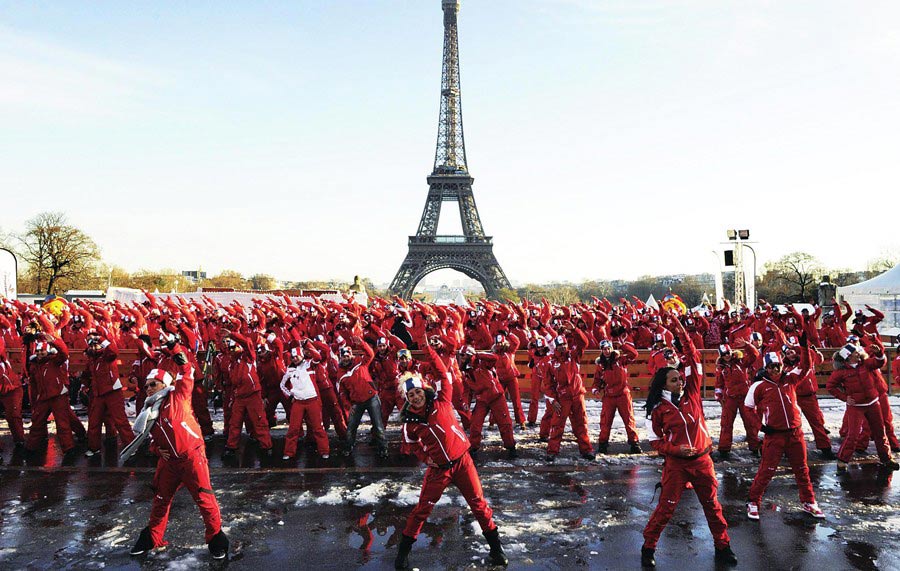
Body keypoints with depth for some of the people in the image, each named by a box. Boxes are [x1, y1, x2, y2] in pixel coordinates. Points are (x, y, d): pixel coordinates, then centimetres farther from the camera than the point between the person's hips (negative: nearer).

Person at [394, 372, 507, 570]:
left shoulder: (441, 402, -10)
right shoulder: (410, 423, -6)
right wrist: (425, 457, 0)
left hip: (462, 461, 0)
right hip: (438, 468, 0)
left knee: (479, 503, 7)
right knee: (422, 508, 5)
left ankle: (496, 547, 24)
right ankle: (403, 551, 22)